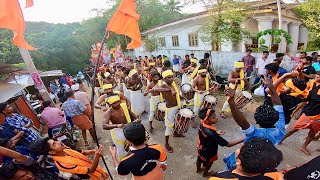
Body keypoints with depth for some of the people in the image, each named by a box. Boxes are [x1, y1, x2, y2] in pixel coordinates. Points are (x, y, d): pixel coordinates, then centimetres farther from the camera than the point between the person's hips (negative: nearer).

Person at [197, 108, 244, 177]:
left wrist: (216, 133, -7)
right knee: (208, 163, 29)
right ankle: (205, 173, 59)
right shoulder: (211, 134, -46)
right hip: (208, 152, -5)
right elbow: (228, 144, -38)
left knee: (199, 159, 33)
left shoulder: (202, 124, -24)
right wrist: (243, 140, -37)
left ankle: (198, 169, 64)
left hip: (201, 148, 5)